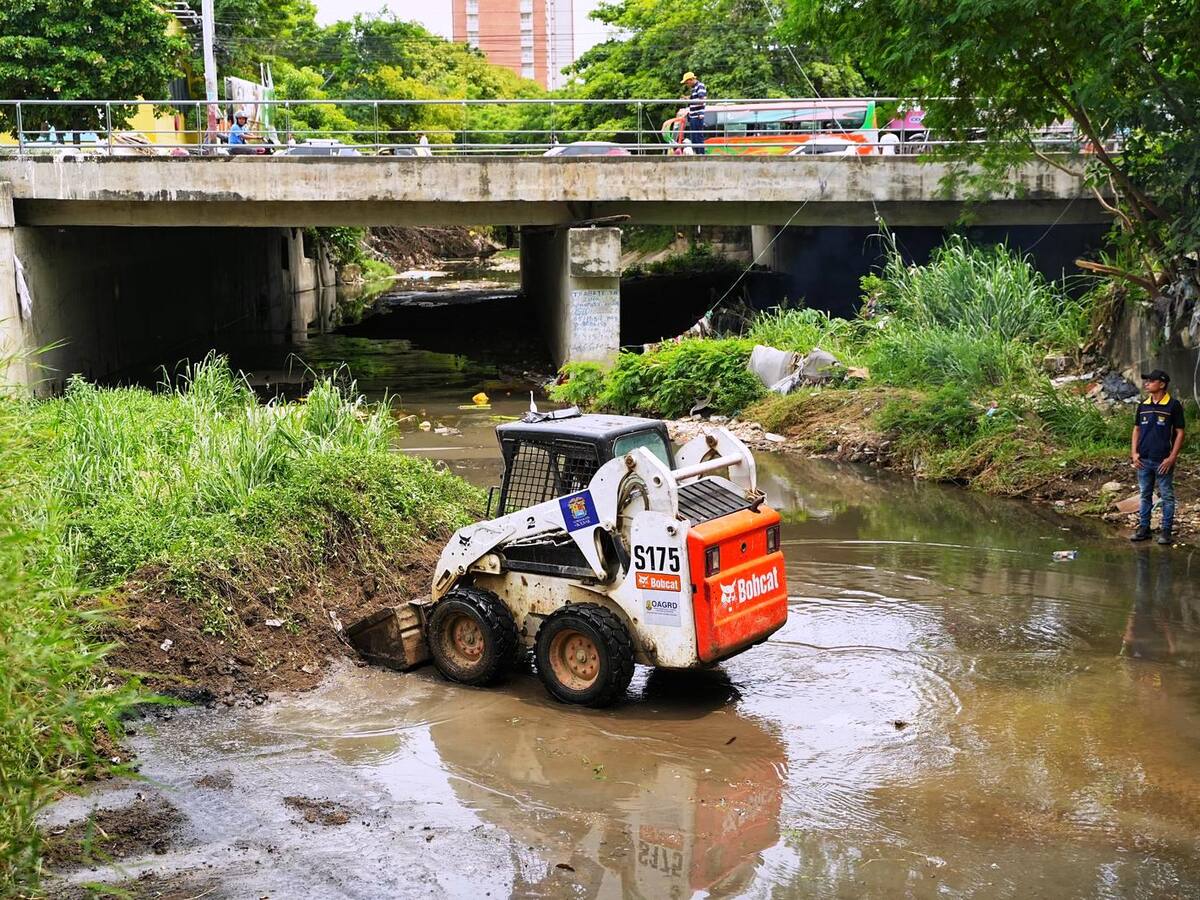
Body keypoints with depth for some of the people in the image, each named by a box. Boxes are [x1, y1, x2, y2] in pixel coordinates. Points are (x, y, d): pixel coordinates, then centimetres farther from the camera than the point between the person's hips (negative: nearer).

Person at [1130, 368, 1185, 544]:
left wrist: (1172, 457, -12)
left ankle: (1166, 531, 8)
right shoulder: (1143, 405, 8)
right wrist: (1134, 453, 4)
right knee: (1145, 496, 11)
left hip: (1163, 461, -5)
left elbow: (1180, 433, -6)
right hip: (1143, 460, 5)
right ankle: (1144, 528, 18)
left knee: (1167, 496, 2)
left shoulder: (1173, 405, -7)